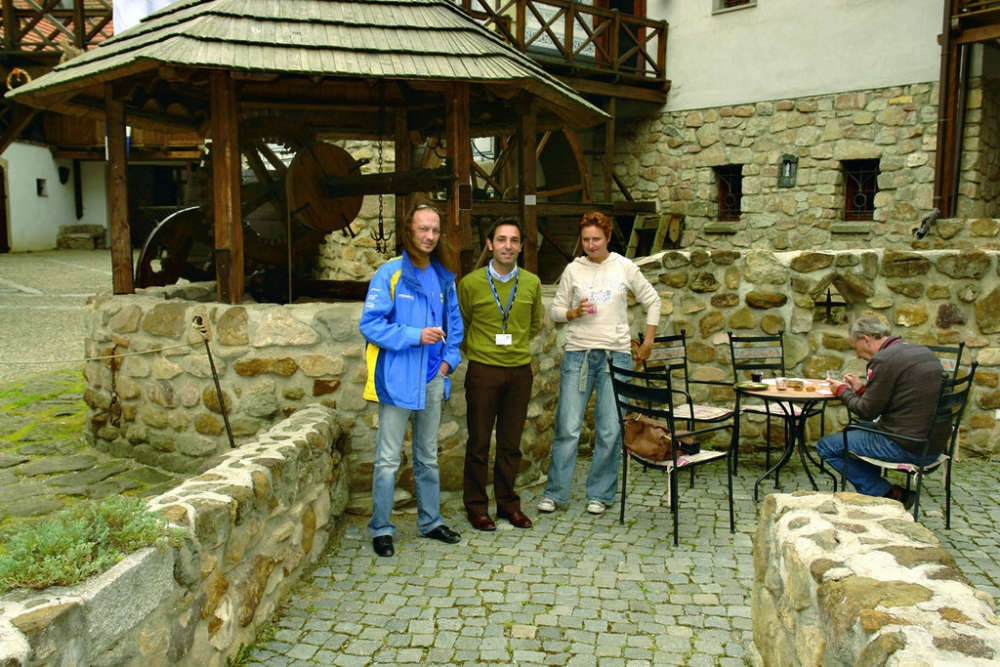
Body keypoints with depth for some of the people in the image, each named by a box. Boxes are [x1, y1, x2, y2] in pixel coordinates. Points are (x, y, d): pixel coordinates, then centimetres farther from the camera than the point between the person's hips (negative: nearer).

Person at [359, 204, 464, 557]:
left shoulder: (444, 278, 8)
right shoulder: (389, 273, -8)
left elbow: (455, 325, 16)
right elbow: (370, 323, -14)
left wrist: (449, 359, 2)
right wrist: (415, 336, -21)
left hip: (432, 379, 6)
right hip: (397, 379, -5)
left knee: (428, 456, 17)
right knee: (388, 459, 1)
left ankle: (430, 521, 30)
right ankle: (381, 528, 13)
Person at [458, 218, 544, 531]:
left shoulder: (532, 283, 3)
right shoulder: (471, 283, -5)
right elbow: (461, 326, 8)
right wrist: (474, 351, 9)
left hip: (520, 370, 3)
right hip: (483, 370, -2)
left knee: (511, 443, 11)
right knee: (479, 443, 5)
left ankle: (508, 503, 24)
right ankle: (476, 506, 18)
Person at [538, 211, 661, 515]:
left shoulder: (625, 267, 3)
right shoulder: (573, 270, 4)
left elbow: (652, 301, 13)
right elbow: (556, 310, 9)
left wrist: (648, 341, 10)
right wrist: (574, 312, -12)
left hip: (616, 354, 0)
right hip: (578, 353, 0)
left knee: (610, 430, 2)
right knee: (567, 427, 0)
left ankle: (600, 494, 17)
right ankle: (554, 493, 12)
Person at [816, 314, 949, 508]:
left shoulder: (884, 359, -17)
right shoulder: (923, 352, 11)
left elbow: (868, 411, -11)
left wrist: (842, 391, 4)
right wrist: (862, 389, 18)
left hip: (907, 448, -10)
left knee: (825, 446, 0)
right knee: (857, 429, 29)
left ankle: (889, 495, 1)